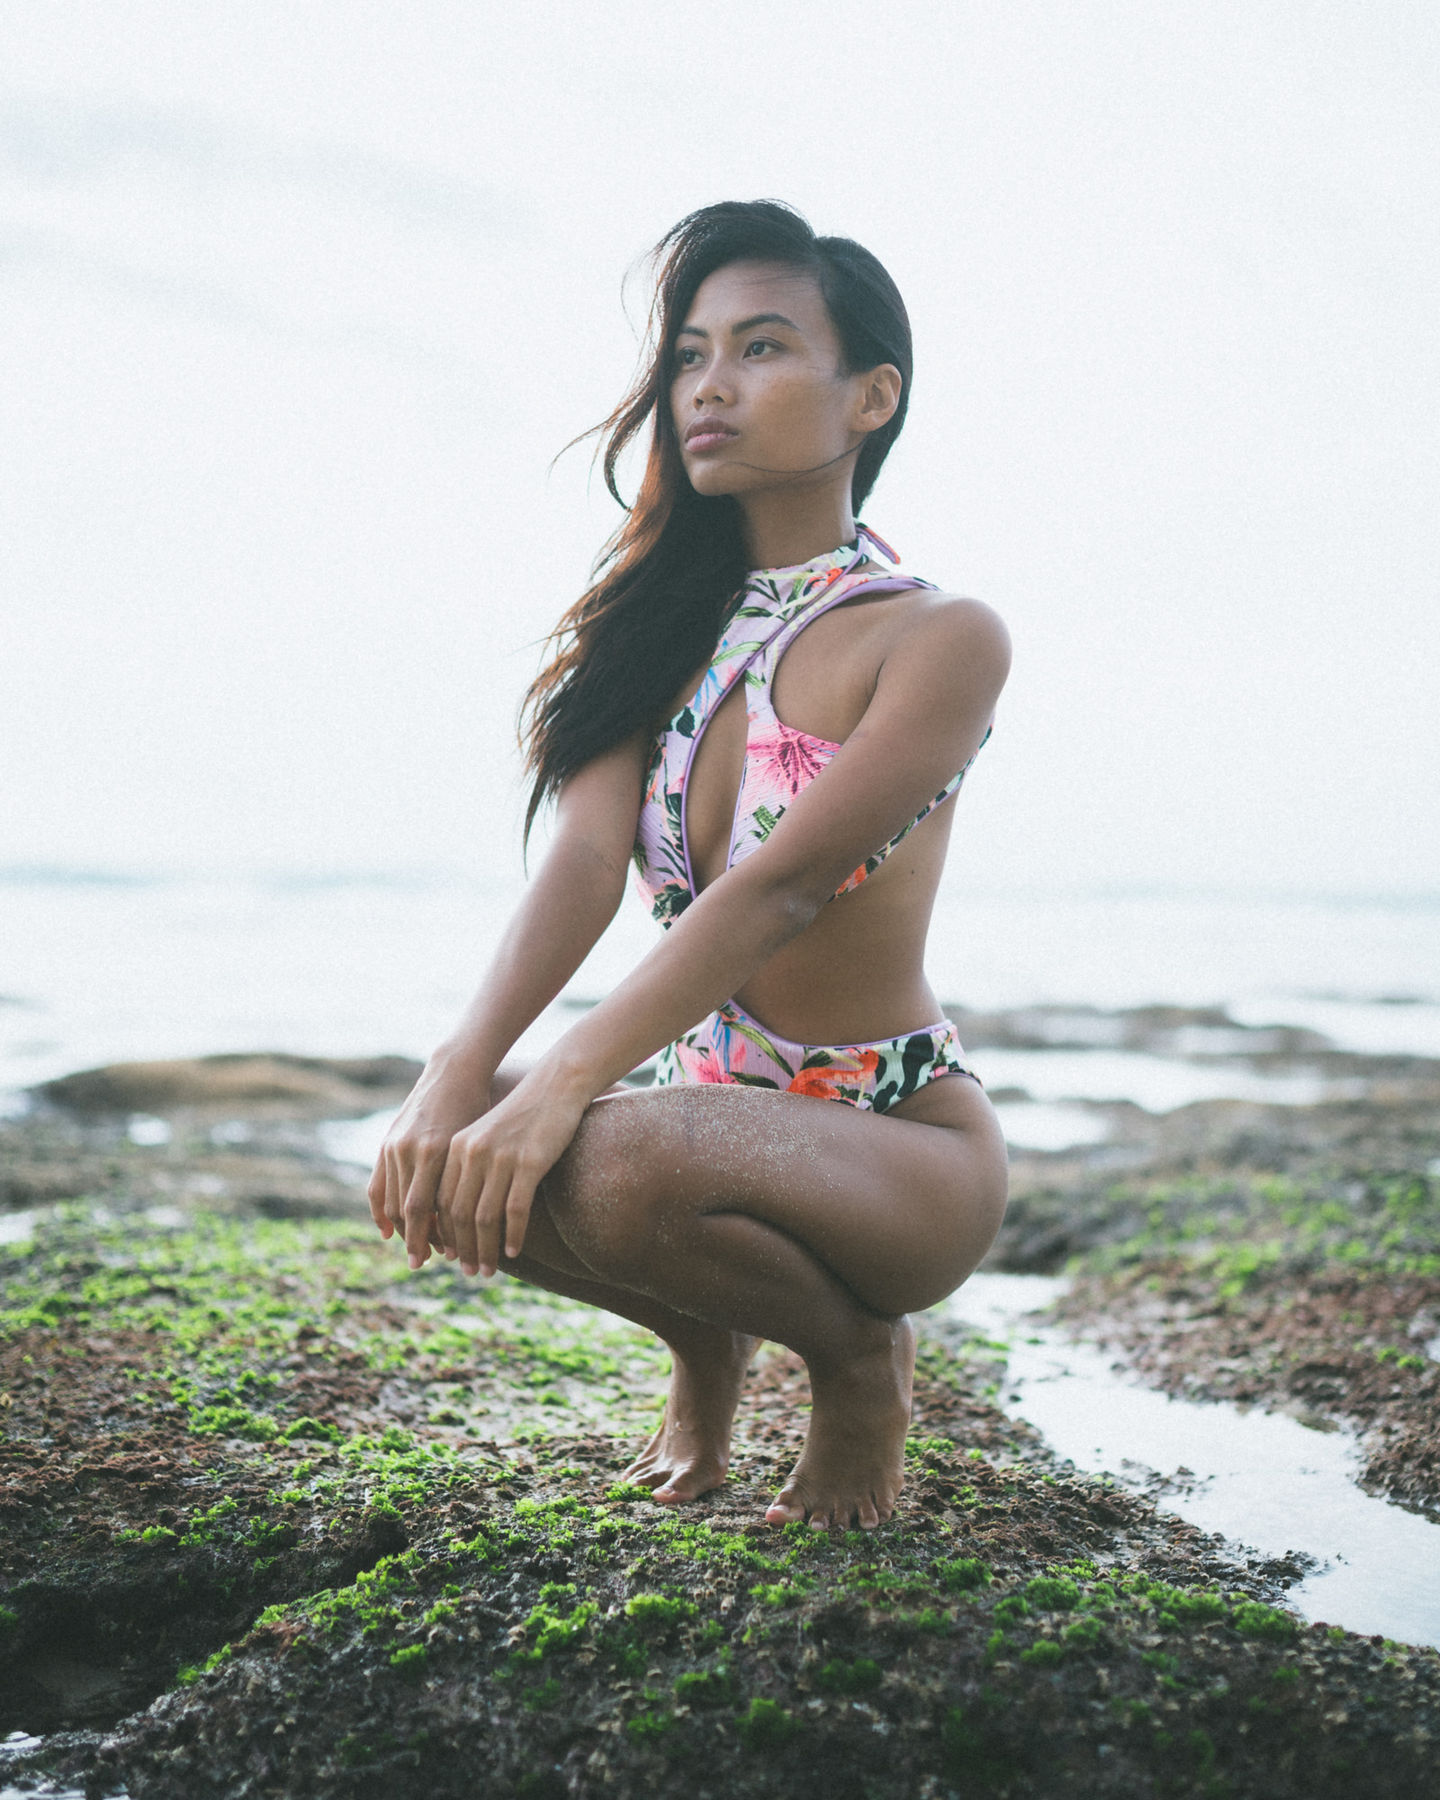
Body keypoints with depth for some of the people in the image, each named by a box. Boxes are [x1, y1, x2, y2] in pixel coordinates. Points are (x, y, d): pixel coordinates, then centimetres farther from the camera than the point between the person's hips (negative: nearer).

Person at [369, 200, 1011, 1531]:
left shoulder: (939, 639, -12)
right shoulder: (674, 624, 6)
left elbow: (777, 887, -26)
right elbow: (587, 853, -10)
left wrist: (563, 1082, -36)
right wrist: (465, 1067, -27)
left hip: (902, 1144, -5)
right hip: (707, 1105, 5)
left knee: (618, 1167, -35)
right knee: (436, 1163, -21)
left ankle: (858, 1351, -1)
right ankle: (704, 1341, 9)